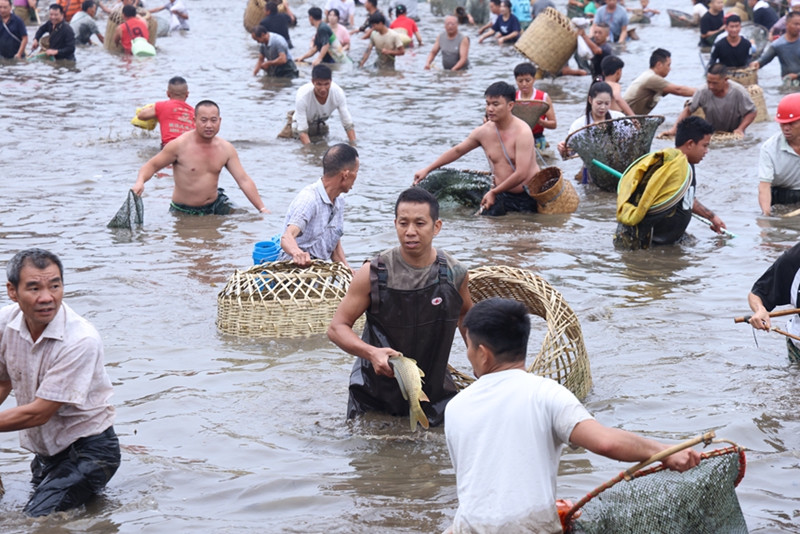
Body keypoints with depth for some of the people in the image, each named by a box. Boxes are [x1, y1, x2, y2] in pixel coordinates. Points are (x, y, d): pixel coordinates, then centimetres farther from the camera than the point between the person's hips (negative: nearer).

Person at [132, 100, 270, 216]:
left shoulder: (226, 149, -2)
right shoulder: (180, 145, -15)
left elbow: (244, 180, -1)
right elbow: (152, 165, -8)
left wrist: (262, 209, -8)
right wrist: (140, 182, -31)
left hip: (215, 206, 4)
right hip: (184, 212, -4)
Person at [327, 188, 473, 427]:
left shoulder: (455, 274, -6)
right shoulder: (373, 274, -14)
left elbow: (466, 315, 16)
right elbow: (337, 328, -10)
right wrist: (371, 352, -29)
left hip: (433, 389, 2)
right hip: (375, 388, -2)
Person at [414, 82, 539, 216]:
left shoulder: (522, 132, -17)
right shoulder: (483, 132, 1)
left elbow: (521, 174, -22)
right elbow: (457, 151, 18)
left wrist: (493, 192, -14)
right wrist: (427, 170, 19)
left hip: (528, 197, -4)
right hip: (502, 196, 4)